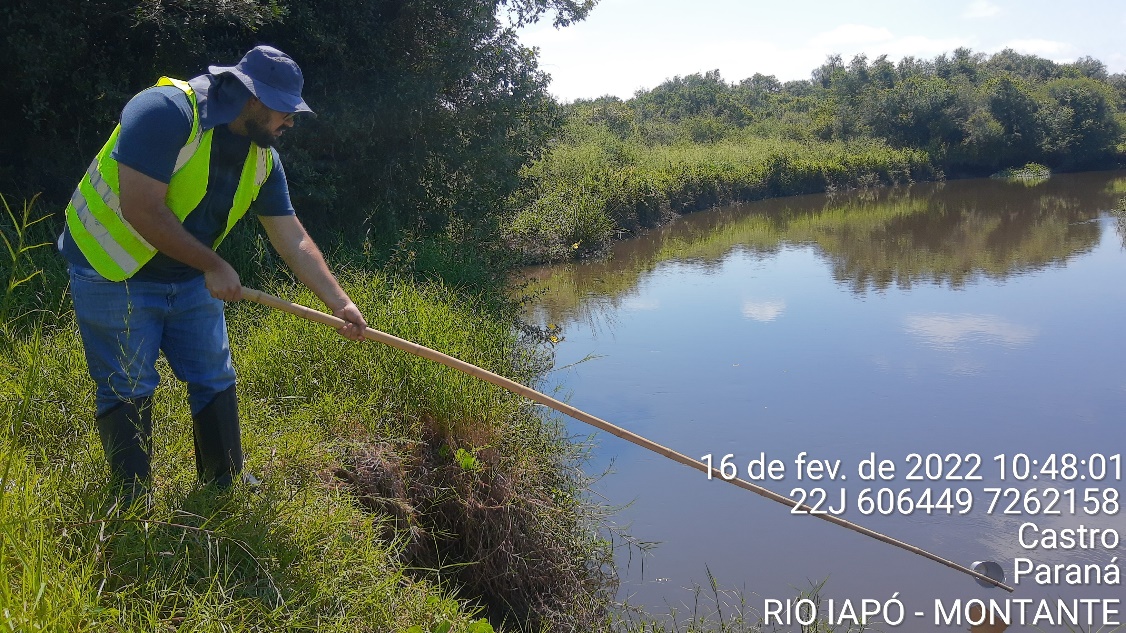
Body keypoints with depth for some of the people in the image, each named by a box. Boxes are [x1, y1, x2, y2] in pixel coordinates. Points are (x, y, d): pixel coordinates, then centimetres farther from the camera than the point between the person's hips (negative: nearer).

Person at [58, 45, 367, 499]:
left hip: (189, 276, 7)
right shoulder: (166, 112, -26)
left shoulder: (263, 158, -4)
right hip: (113, 273, -7)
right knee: (128, 391, -1)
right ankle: (132, 507, 13)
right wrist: (213, 266, -23)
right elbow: (142, 210, -30)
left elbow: (294, 241, -1)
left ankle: (225, 484, 25)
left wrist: (340, 303, -8)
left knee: (215, 380, 9)